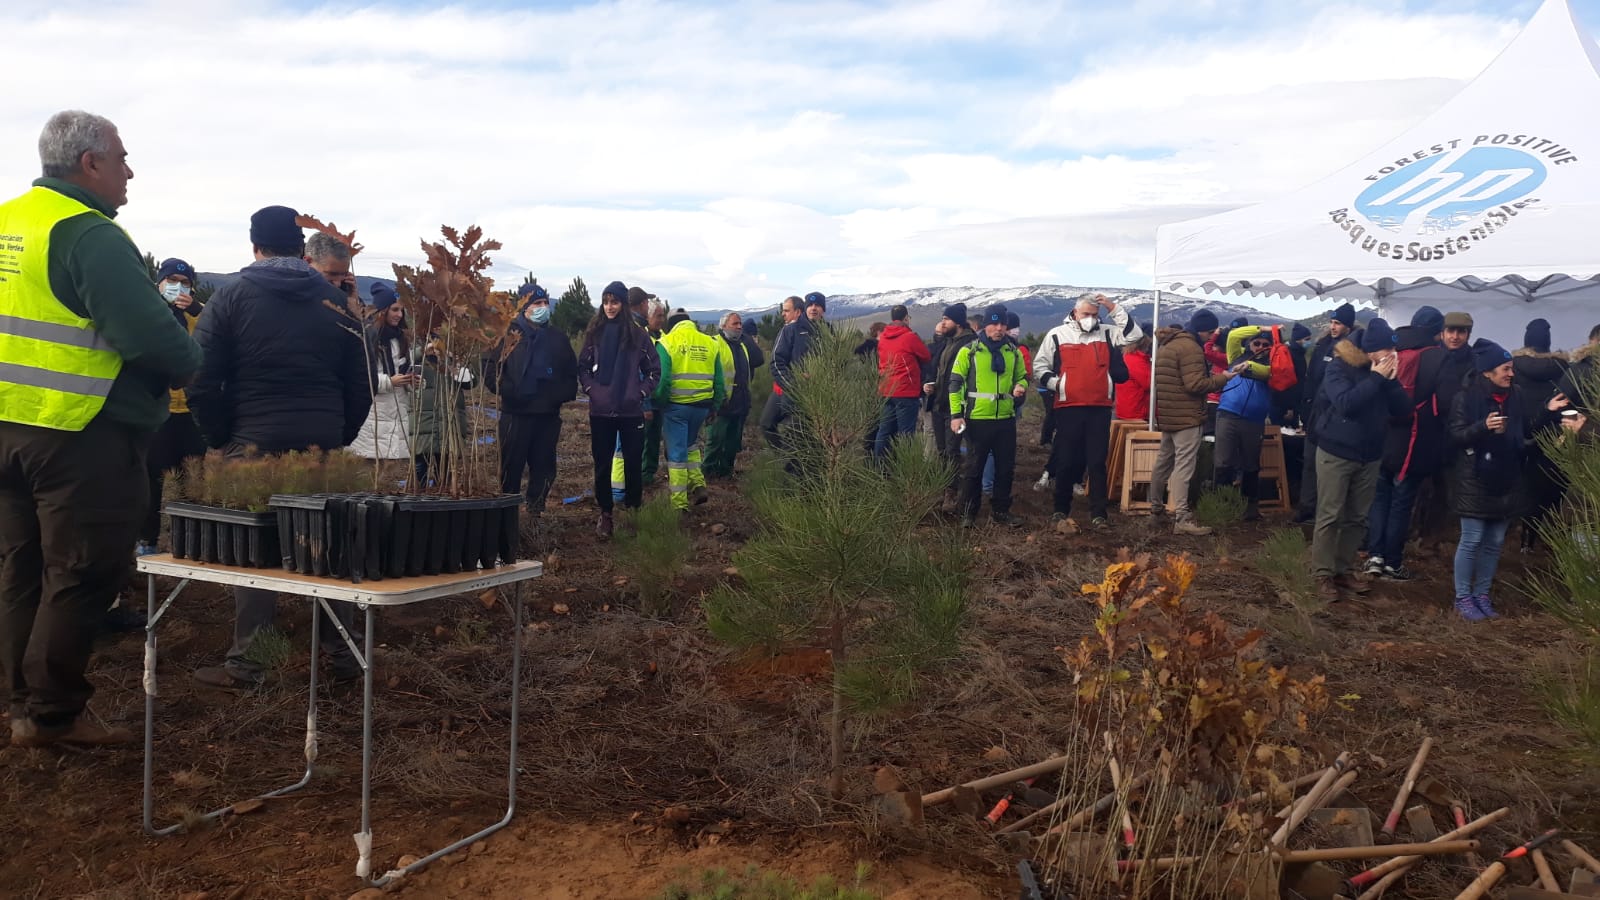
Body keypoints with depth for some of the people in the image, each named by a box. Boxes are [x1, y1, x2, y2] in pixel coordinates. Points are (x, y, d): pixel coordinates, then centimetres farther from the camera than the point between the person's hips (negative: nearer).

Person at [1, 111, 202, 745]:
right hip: (81, 435, -9)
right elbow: (152, 336, -23)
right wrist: (188, 364, -4)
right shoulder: (91, 236, -16)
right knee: (81, 575, 2)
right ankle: (52, 716, 9)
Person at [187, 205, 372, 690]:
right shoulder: (334, 299, 8)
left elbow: (202, 382, -5)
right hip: (323, 443, 2)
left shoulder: (231, 297, 0)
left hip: (254, 442, -2)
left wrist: (221, 439, 5)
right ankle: (342, 655, 16)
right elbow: (360, 385, 7)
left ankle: (246, 664, 10)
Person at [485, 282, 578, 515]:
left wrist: (562, 395, -1)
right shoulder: (509, 336, 3)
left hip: (548, 415, 3)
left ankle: (536, 510, 17)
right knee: (511, 467, 0)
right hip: (516, 415, -3)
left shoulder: (558, 339, 13)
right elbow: (491, 373, -1)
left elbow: (571, 374, 17)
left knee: (544, 469, 6)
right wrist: (509, 392, -15)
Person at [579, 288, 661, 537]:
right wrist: (590, 389, -2)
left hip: (631, 411, -1)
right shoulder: (594, 333, 5)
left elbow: (653, 369, 4)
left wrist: (641, 393, -5)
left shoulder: (638, 334, 0)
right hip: (600, 411, 1)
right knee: (602, 464, 6)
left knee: (633, 462, 4)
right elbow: (583, 366, 11)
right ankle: (605, 513, 16)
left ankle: (633, 510, 17)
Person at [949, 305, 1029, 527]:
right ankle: (968, 513, 14)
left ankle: (1000, 511, 21)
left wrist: (1021, 386, -4)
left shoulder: (1013, 352, 9)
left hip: (1005, 419, 4)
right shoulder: (969, 351, -3)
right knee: (974, 468, 4)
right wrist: (956, 414, -10)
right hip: (977, 419, -4)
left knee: (1005, 468, 9)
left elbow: (1022, 377, 21)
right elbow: (955, 382, -4)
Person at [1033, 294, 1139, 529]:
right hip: (1068, 408, -1)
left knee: (1097, 462, 1)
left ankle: (1098, 514, 5)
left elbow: (1134, 334, -1)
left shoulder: (1107, 334, 10)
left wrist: (1114, 309, -2)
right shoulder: (1057, 335, 6)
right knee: (1066, 461, 7)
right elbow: (1039, 366, 10)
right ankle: (1061, 509, 20)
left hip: (1100, 409, 1)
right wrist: (1053, 382, -7)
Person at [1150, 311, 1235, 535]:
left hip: (1168, 414, 10)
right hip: (1187, 416, -10)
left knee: (1164, 460, 19)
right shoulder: (1190, 347, -16)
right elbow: (1195, 384, -23)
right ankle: (1182, 519, -16)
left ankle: (1156, 505, 31)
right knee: (1184, 465, -12)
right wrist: (1223, 378, -11)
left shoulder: (1168, 344, 15)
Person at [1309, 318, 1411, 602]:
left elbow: (1403, 408, 0)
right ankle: (1324, 575, 3)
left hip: (1369, 456, 6)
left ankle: (1344, 570, 20)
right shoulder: (1340, 367, -11)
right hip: (1336, 453, -5)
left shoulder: (1383, 370, 4)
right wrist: (1376, 378, -23)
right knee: (1329, 517, -3)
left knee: (1356, 518, 10)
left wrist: (1390, 379, -13)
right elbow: (1345, 403, -26)